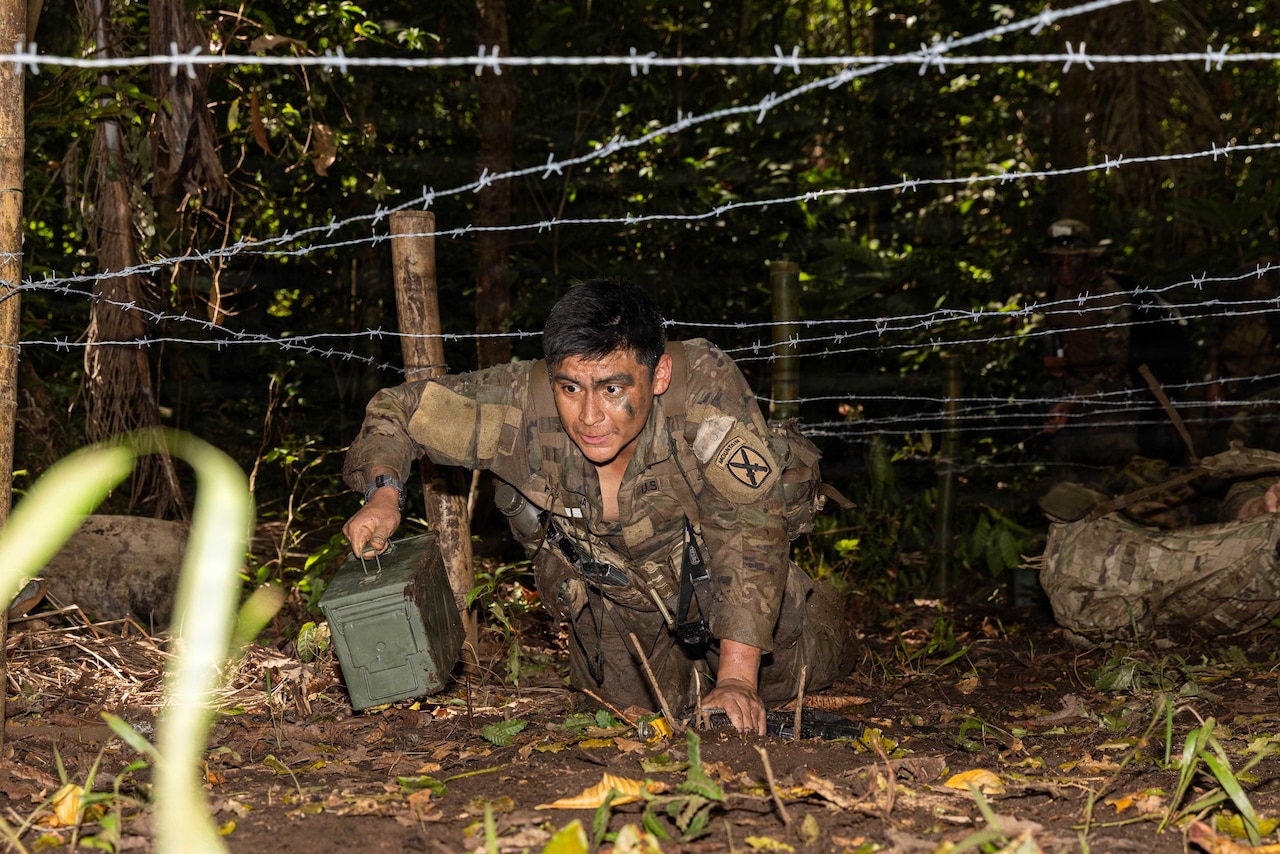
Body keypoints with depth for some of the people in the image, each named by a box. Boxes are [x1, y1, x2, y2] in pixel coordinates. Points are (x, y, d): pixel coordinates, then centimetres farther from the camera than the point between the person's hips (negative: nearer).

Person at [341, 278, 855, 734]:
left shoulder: (703, 382, -41)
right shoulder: (521, 404, -35)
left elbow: (748, 525, -38)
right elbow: (396, 411, -17)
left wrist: (736, 678, -44)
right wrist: (384, 492, -39)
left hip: (706, 561, -1)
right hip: (606, 583, 1)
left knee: (789, 674, 4)